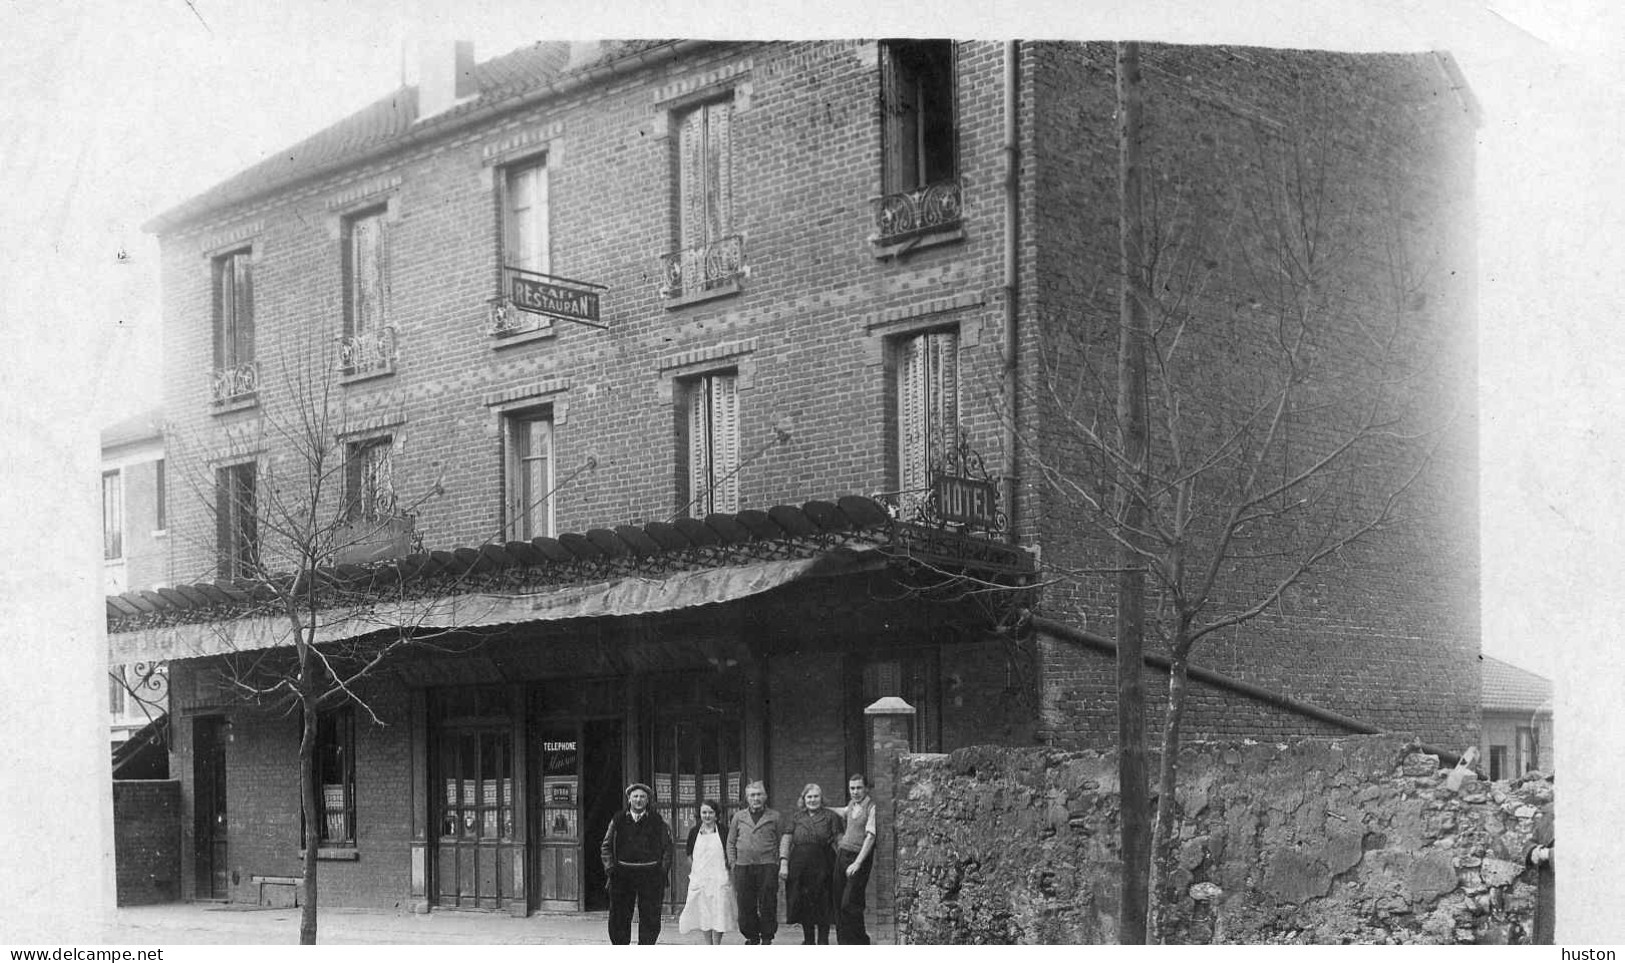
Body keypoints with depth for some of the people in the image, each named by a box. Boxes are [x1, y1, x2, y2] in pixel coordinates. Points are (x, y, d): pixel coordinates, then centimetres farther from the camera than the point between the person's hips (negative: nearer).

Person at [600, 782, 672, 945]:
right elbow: (606, 846, 11)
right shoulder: (618, 820, 7)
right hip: (622, 873, 1)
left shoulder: (657, 821, 6)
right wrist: (610, 867, -1)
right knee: (619, 918, 4)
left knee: (650, 918, 0)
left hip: (650, 875, -1)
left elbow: (667, 847, 9)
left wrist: (663, 869, -2)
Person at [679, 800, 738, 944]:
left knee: (718, 913, -5)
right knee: (703, 913, 5)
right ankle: (708, 945, 18)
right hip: (699, 878, 2)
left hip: (719, 878, -2)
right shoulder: (694, 832, 6)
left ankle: (716, 946, 3)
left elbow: (729, 855, 6)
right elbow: (690, 856, 13)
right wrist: (693, 872, 7)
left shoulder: (722, 832, 0)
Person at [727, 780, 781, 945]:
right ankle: (751, 936, 14)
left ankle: (767, 938, 6)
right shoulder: (739, 817, 14)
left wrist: (780, 863, -4)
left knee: (767, 905, -3)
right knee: (745, 905, 3)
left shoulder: (774, 817, 8)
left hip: (767, 865, -2)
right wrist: (733, 863, 7)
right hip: (743, 866, 2)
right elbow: (731, 842, 17)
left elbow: (781, 842, 6)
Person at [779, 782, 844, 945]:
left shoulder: (830, 817, 7)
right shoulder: (797, 818, 12)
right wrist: (783, 863, -4)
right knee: (803, 905, 4)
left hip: (823, 865, -2)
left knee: (823, 905, -2)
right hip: (800, 866, 2)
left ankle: (823, 941, 7)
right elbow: (785, 841, 8)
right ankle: (808, 940, 16)